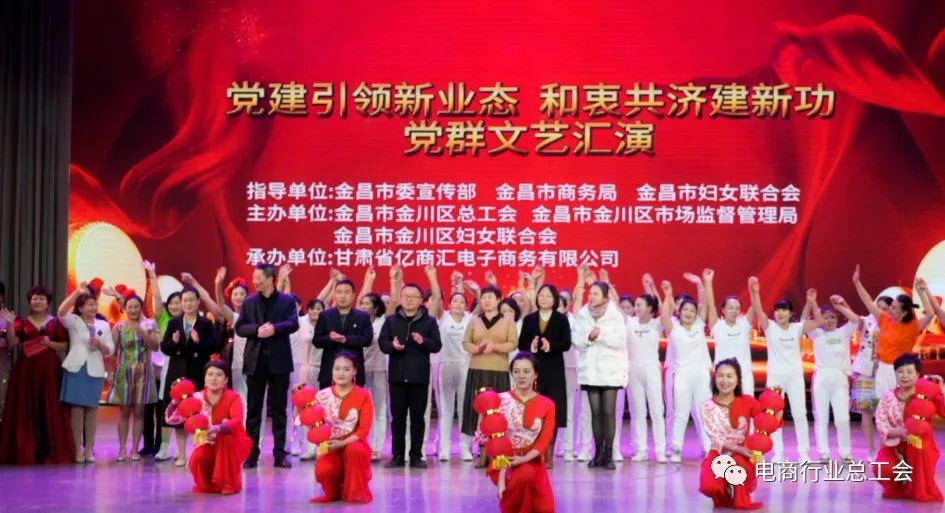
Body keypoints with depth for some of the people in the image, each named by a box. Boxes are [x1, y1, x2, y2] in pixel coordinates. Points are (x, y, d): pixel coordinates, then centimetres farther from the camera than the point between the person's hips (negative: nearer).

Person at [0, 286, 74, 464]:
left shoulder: (55, 322, 7)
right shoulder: (22, 322, 8)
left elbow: (65, 345, 6)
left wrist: (50, 343, -11)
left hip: (49, 370, -1)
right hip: (26, 370, 1)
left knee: (50, 411, -2)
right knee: (25, 411, -2)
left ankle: (51, 451, 2)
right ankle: (26, 452, 1)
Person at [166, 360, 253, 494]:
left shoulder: (233, 397, -15)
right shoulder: (197, 398, -7)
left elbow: (237, 422, -35)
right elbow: (171, 419, -10)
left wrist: (218, 429, -54)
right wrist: (175, 401, -29)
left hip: (233, 443, -2)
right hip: (209, 444, 2)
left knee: (225, 439, -35)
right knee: (197, 459, -28)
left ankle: (229, 483, -18)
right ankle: (207, 484, 5)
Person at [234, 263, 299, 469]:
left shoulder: (287, 300, 1)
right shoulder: (249, 302, 8)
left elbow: (293, 324, -11)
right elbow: (239, 328, 2)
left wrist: (274, 328, -26)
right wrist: (257, 330, -16)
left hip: (279, 360, -2)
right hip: (255, 359, 2)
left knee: (279, 408, 4)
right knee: (254, 408, 4)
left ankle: (280, 453, 9)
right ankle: (251, 453, 9)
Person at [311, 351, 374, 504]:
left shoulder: (363, 395, -5)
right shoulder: (322, 396, 0)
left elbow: (364, 430, -10)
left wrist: (342, 443, -22)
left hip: (354, 445, -1)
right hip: (330, 447, 1)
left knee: (354, 450, -37)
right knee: (323, 470, -31)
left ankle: (356, 492, -10)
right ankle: (333, 492, 8)